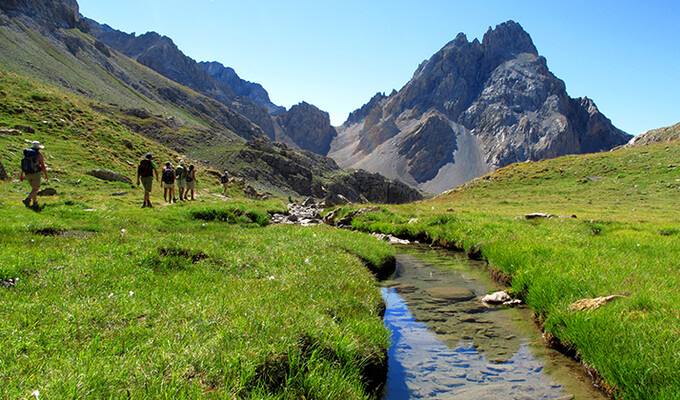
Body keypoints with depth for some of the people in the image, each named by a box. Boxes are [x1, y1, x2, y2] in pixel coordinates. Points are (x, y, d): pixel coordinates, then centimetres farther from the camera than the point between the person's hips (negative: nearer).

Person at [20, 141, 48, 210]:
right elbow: (43, 166, -8)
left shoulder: (26, 154, 10)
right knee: (35, 189, -5)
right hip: (35, 174, -6)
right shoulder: (39, 155, -7)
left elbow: (23, 165, 11)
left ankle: (35, 204, 19)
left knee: (34, 188, 19)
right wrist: (46, 174, 4)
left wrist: (21, 175, 15)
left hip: (28, 174, 6)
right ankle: (27, 199, -29)